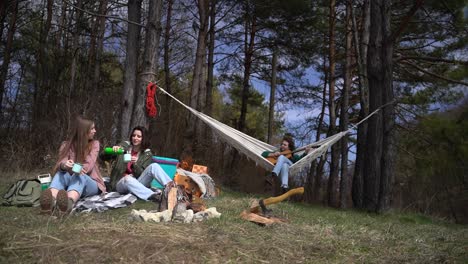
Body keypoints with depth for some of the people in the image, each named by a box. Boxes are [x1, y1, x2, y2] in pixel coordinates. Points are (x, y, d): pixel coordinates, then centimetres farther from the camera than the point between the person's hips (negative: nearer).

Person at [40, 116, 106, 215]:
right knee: (61, 174, -31)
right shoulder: (66, 145, 5)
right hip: (70, 182, 2)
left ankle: (69, 202, -73)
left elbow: (88, 165, -14)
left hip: (90, 183, -2)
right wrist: (64, 166, -40)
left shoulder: (94, 144, 3)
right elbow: (61, 163, -13)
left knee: (79, 176, -36)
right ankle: (51, 201, -66)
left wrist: (76, 169, -37)